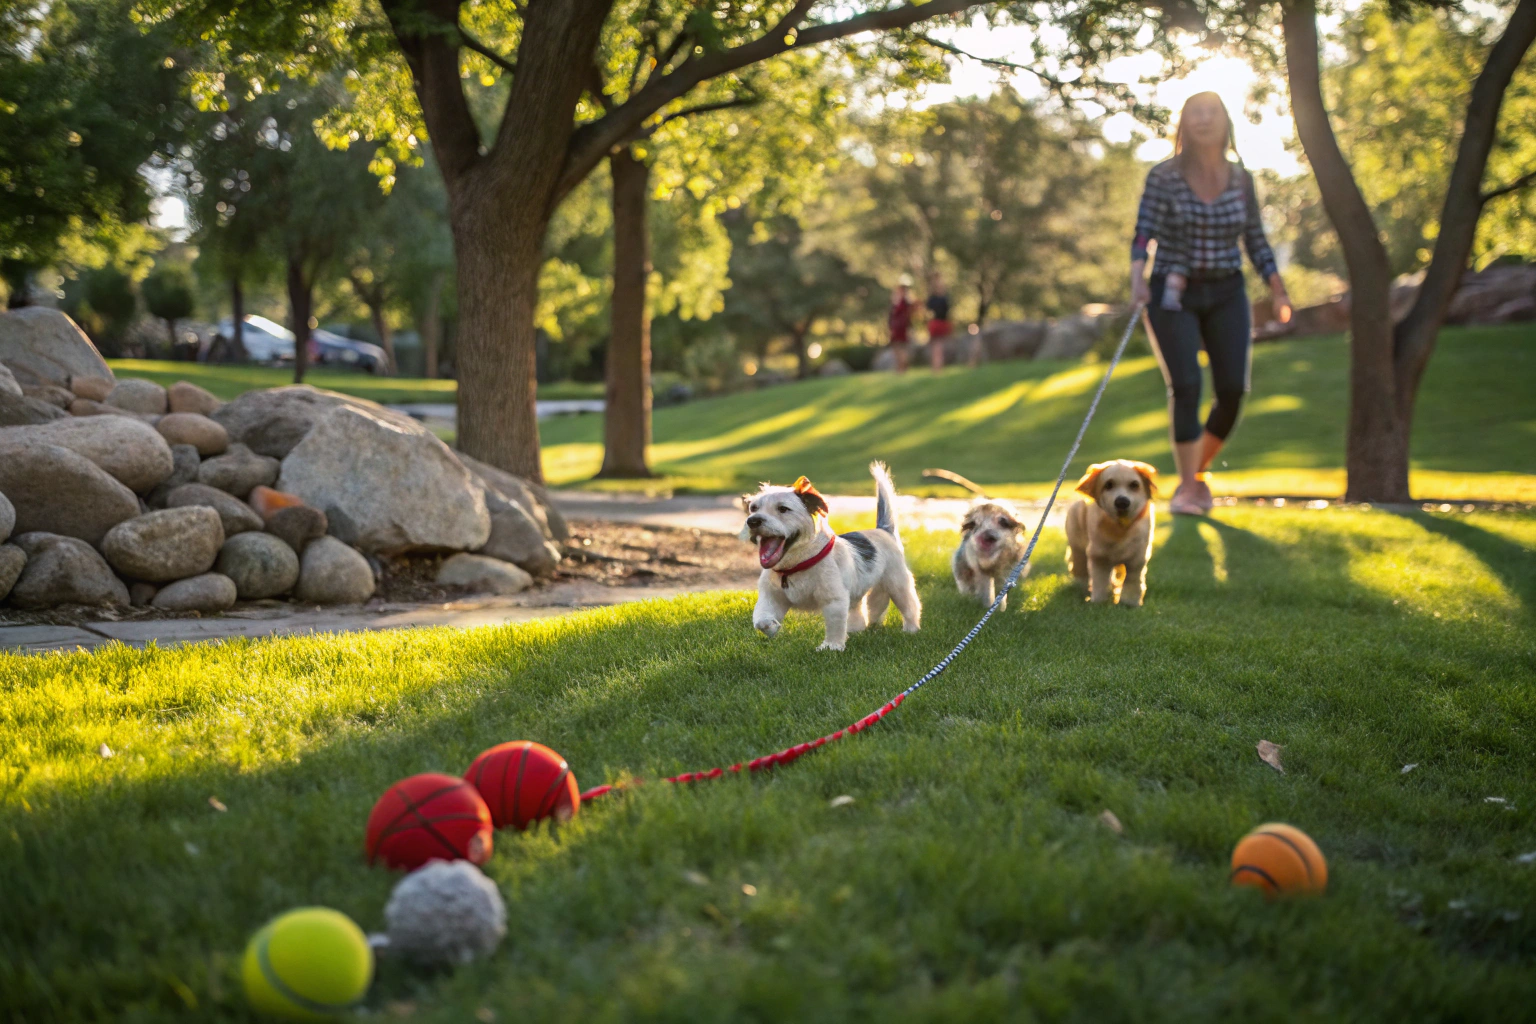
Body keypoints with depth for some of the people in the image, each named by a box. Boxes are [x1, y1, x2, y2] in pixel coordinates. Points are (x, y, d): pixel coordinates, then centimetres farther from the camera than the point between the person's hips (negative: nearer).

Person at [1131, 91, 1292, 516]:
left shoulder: (1241, 178, 4)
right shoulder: (1163, 177, -6)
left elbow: (1256, 241, 10)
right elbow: (1143, 235, -12)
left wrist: (1278, 291, 7)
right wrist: (1137, 280, -28)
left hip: (1226, 294, 3)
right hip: (1173, 294, -3)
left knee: (1232, 389, -5)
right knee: (1185, 386, -15)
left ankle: (1199, 469, 18)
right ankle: (1186, 487, -6)